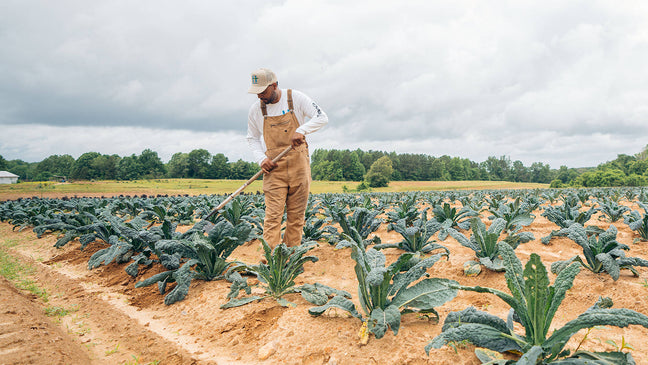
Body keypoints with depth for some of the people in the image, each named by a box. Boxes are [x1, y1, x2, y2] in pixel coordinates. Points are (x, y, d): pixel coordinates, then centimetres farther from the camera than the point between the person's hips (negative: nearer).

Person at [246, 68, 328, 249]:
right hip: (273, 167, 1)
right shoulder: (256, 109, 3)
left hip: (299, 166, 0)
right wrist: (261, 159, -3)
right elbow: (252, 138, 15)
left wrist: (302, 130, -23)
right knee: (273, 215, -9)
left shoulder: (296, 98, -3)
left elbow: (322, 118, -6)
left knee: (296, 216, 4)